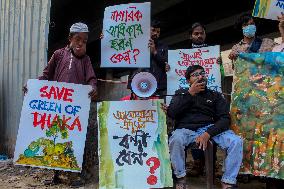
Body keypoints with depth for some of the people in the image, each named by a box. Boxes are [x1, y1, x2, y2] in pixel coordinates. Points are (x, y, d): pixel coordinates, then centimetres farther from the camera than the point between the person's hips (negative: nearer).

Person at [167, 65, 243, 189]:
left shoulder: (215, 96, 18)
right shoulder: (181, 93, 18)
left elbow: (224, 119, 3)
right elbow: (171, 113, 1)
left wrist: (208, 133, -16)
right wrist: (190, 93, -3)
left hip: (210, 128, 1)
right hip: (186, 129, -1)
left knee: (236, 141, -25)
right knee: (175, 140, -36)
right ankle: (181, 178, -13)